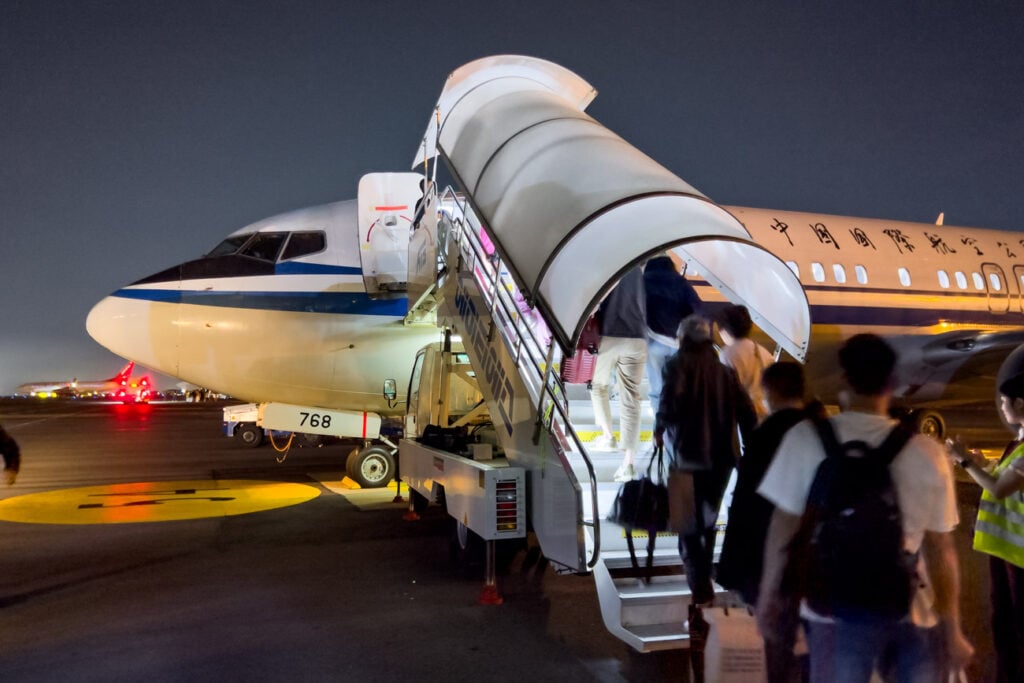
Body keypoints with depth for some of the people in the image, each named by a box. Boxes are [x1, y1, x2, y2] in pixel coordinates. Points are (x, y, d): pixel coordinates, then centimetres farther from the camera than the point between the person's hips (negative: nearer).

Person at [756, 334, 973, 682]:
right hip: (916, 614, 2)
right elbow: (941, 549, 1)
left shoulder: (806, 437, -9)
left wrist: (769, 594, 9)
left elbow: (784, 526, -5)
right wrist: (953, 631, 12)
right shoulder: (927, 450, -3)